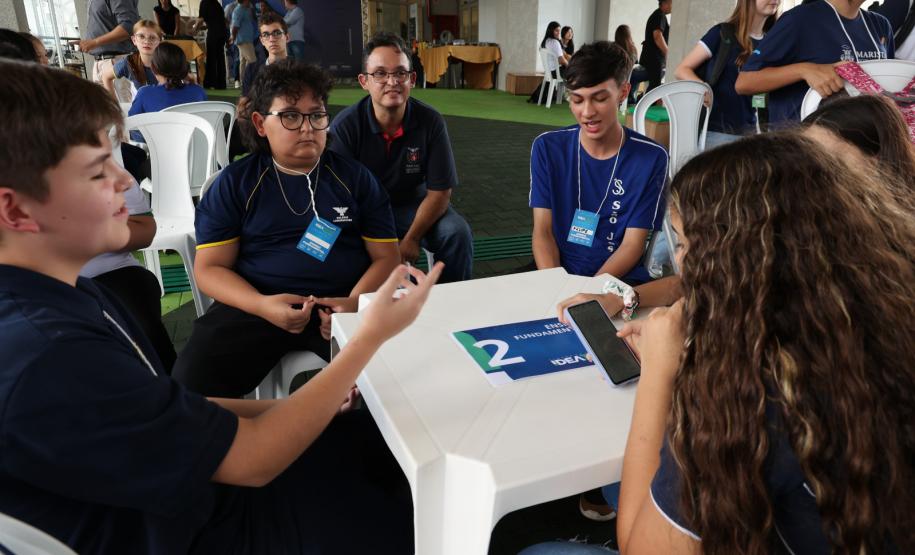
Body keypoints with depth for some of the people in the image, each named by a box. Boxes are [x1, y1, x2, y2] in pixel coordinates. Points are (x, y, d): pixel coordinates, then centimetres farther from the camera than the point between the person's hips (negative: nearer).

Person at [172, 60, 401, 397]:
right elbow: (210, 268, 5)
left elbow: (386, 256, 7)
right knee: (191, 382, -27)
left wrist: (355, 302, -15)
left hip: (342, 303, 1)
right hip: (256, 304, 0)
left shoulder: (355, 177, 11)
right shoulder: (234, 183, 8)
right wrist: (262, 305, -16)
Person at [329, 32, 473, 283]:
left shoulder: (431, 121, -14)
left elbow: (439, 191, -11)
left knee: (457, 233, -22)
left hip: (412, 204, 2)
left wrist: (412, 239, -20)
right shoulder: (345, 126, -18)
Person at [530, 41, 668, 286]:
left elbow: (633, 244, -5)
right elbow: (543, 231, -1)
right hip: (558, 271, 2)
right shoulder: (547, 148, 1)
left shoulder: (651, 158, -4)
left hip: (619, 280, -1)